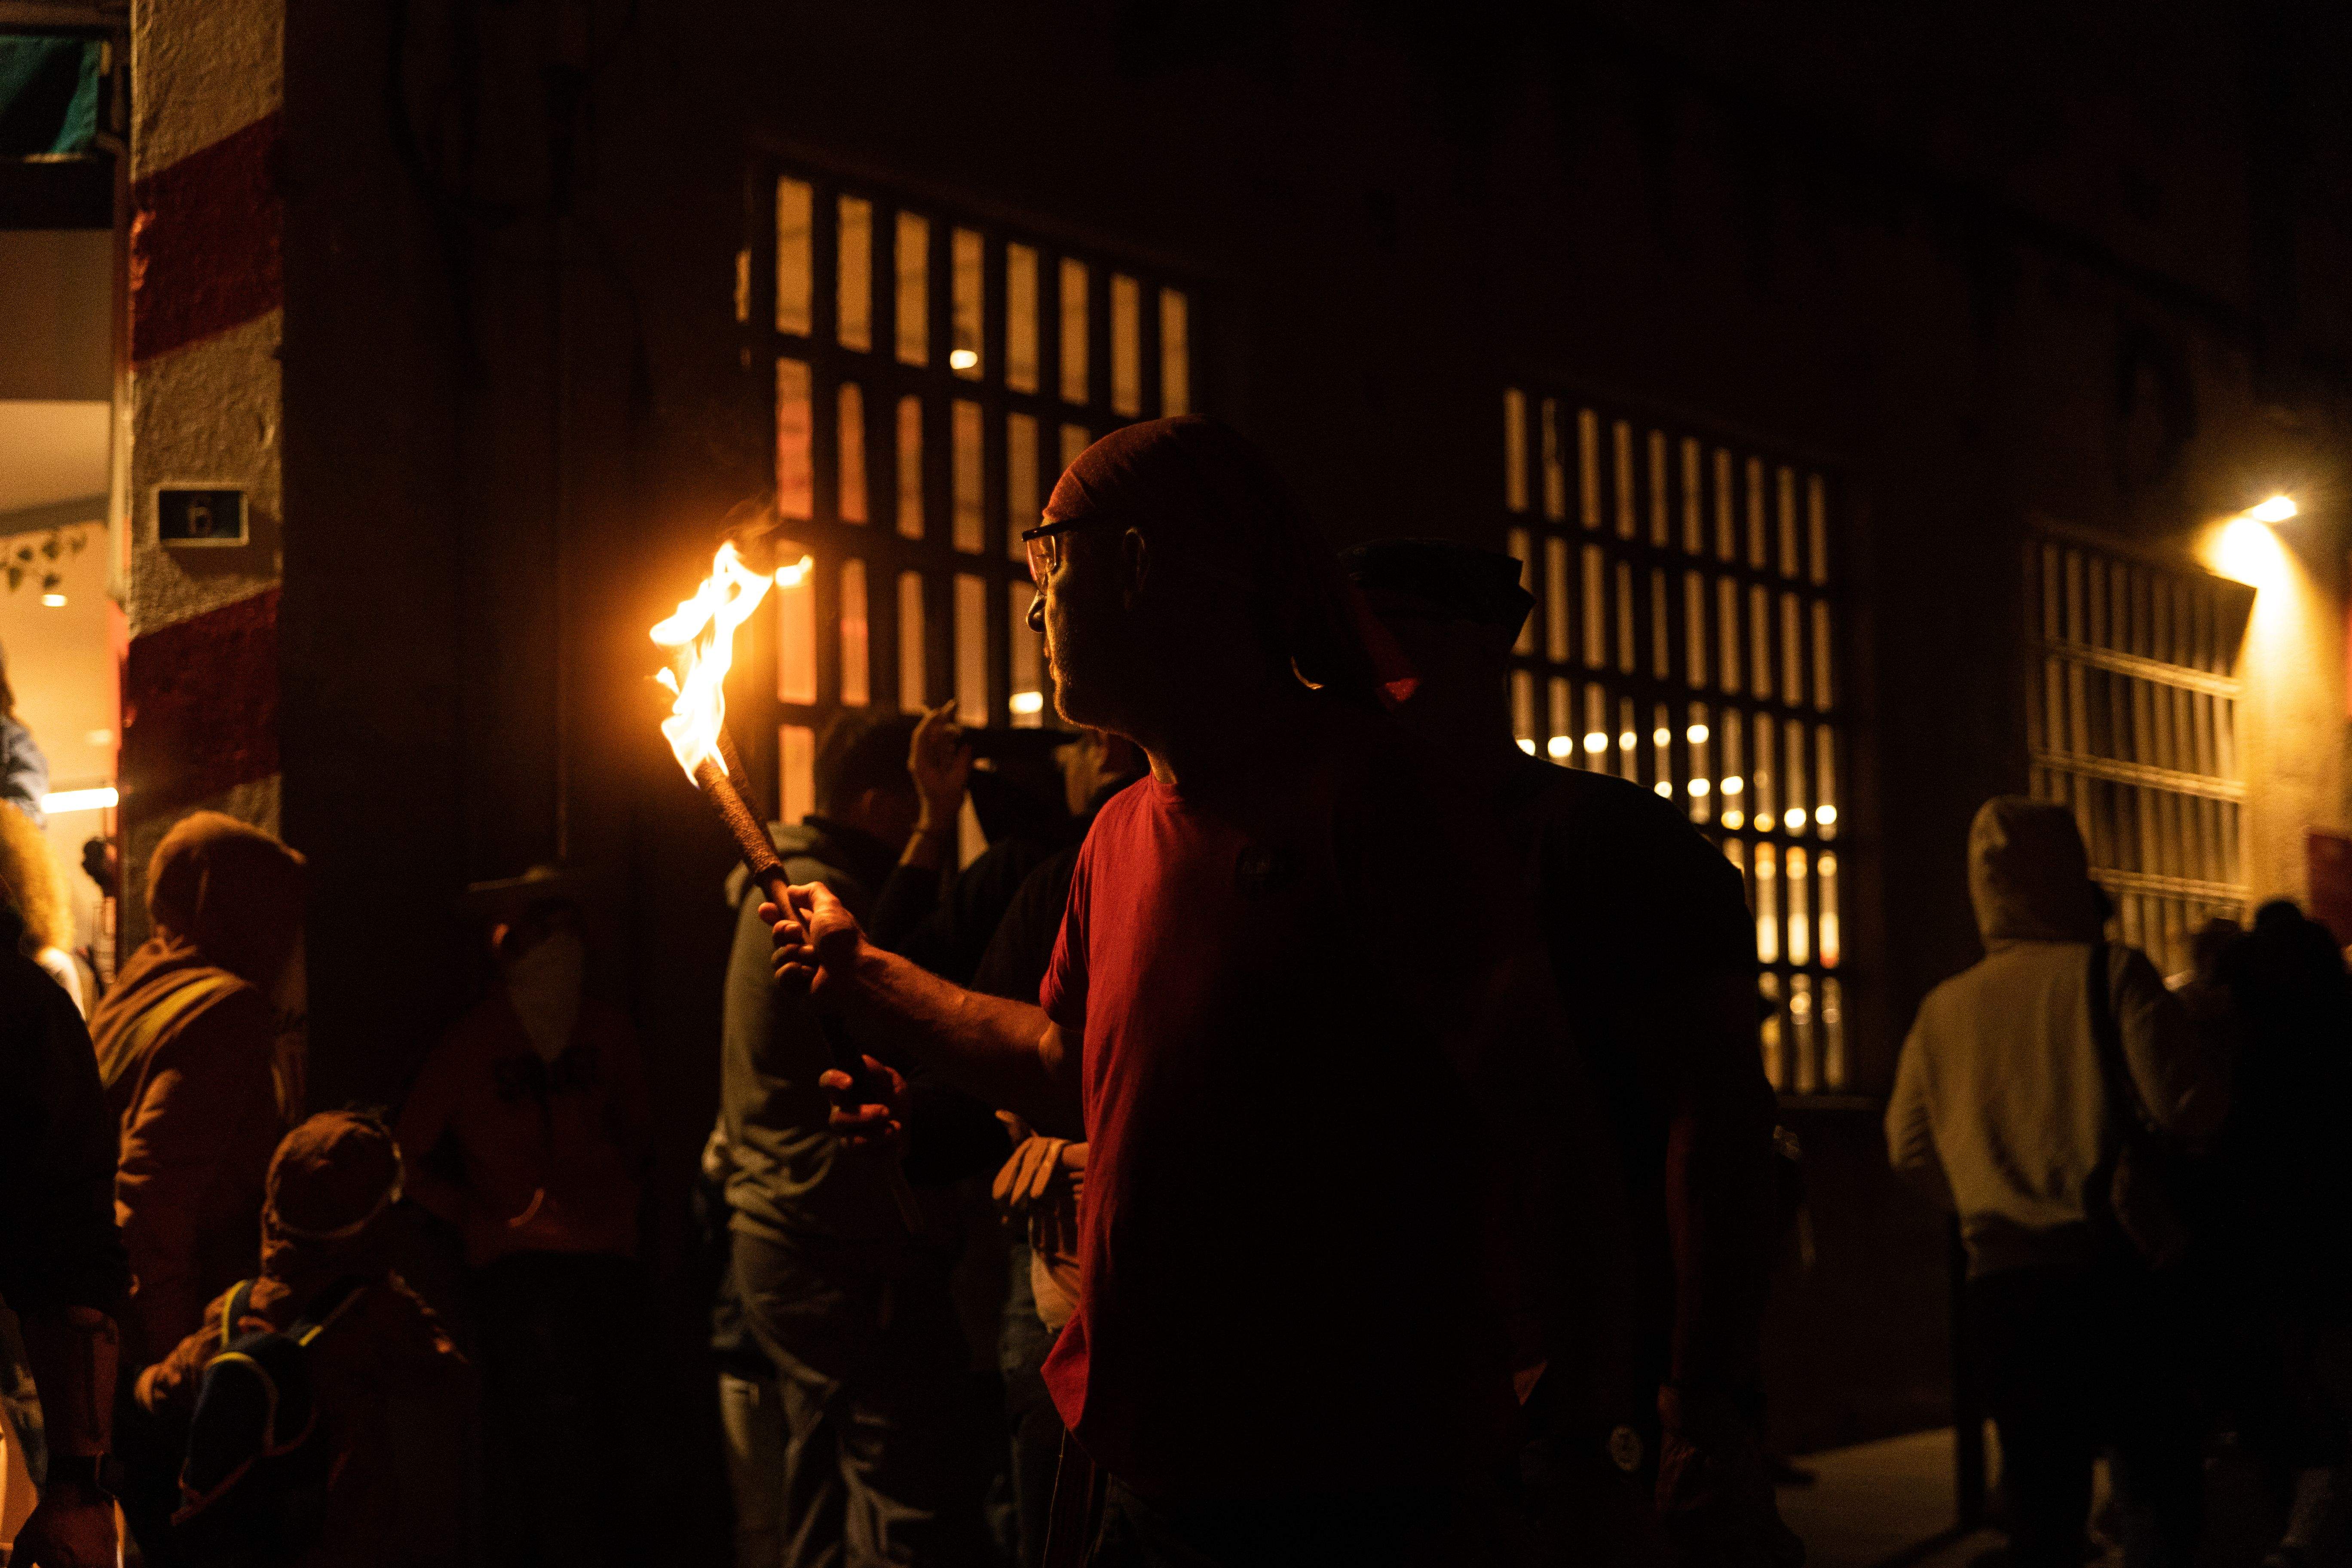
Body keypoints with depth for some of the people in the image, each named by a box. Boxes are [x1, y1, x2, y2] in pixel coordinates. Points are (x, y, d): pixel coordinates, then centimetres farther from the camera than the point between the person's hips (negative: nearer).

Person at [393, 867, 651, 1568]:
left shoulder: (609, 1034, 10)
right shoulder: (472, 1044, 0)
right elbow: (412, 1156, 7)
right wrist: (492, 1223, 0)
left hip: (610, 1257, 3)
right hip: (518, 1265, -3)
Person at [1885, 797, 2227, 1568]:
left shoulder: (1944, 1008, 6)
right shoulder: (2110, 972, -7)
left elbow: (1910, 1148, 9)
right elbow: (2188, 1105, -11)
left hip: (2003, 1275, 4)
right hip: (2111, 1266, -4)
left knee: (2042, 1502, 11)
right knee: (2156, 1482, 1)